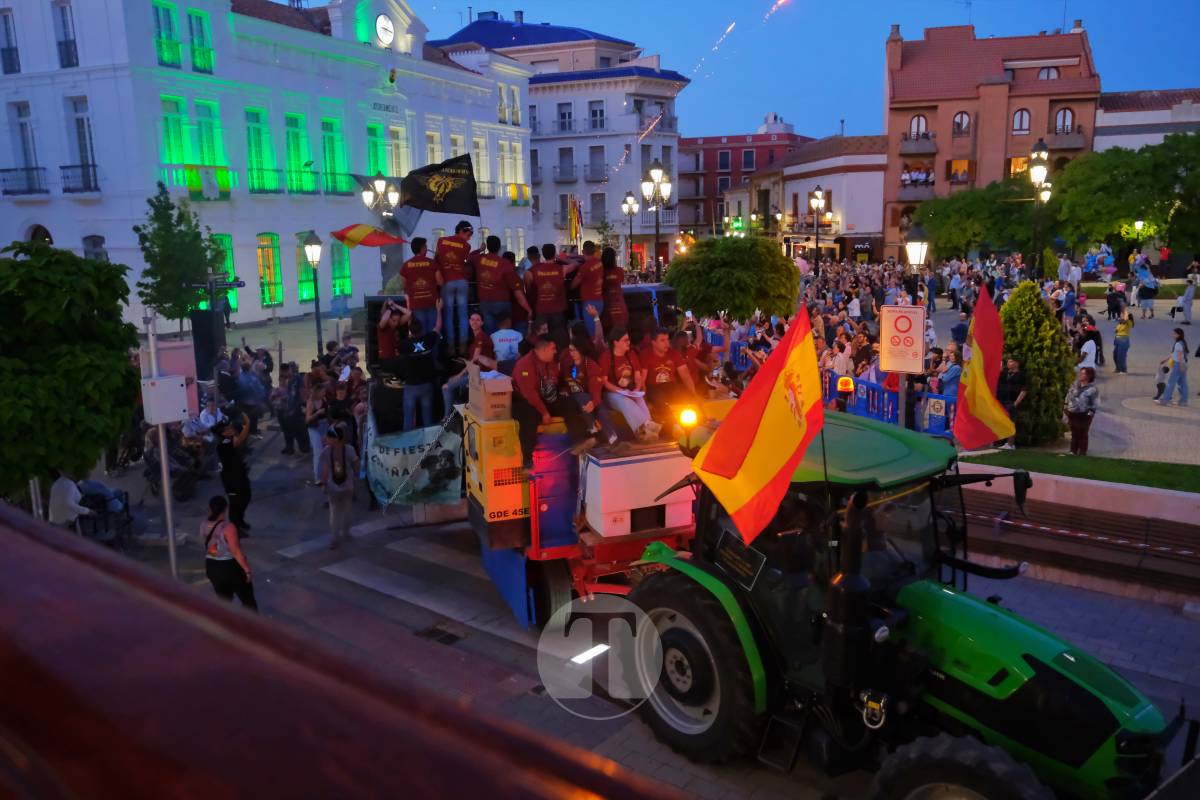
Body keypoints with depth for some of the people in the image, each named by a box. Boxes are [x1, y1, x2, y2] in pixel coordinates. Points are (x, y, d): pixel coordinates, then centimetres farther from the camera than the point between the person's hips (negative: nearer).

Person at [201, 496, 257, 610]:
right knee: (248, 599, 12)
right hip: (231, 567, -6)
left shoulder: (203, 525, -5)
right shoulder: (228, 527, -26)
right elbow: (236, 552, -23)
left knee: (223, 600, 19)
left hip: (212, 567, 6)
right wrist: (247, 570, -15)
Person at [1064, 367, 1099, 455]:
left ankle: (1082, 453, 21)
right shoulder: (1075, 384, 2)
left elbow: (1095, 404, -10)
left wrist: (1090, 412, -16)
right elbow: (1069, 395, 14)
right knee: (1074, 433, 17)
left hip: (1084, 416, -5)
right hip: (1072, 414, 5)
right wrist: (1065, 405, 10)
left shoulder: (1092, 389, -15)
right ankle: (1073, 451, 30)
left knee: (1083, 435, 8)